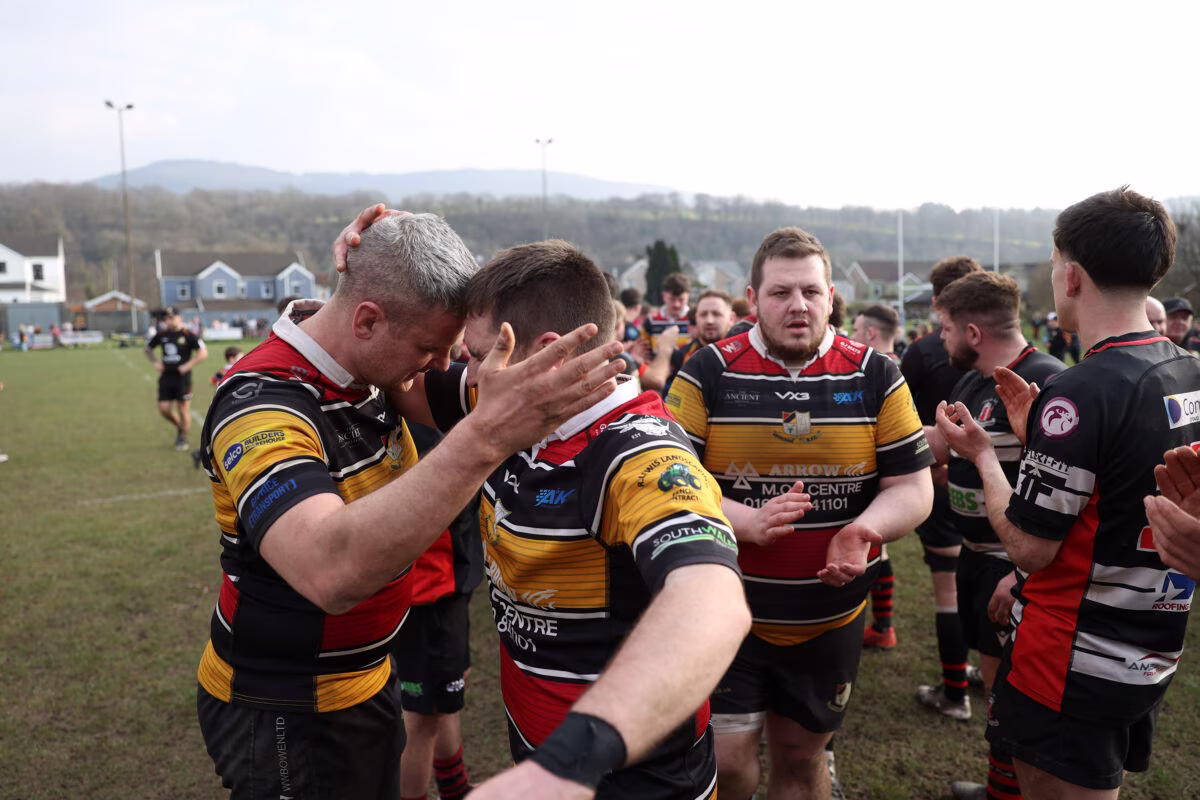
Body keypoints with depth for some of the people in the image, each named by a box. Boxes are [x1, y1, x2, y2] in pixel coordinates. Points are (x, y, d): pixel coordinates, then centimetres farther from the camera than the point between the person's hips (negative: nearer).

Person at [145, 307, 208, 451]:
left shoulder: (188, 335, -7)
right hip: (166, 377, 5)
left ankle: (183, 438, 15)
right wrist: (155, 362, 8)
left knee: (183, 409, 0)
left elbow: (203, 353, -11)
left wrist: (187, 366, -15)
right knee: (164, 409, 2)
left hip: (182, 377, -5)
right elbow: (148, 348, 24)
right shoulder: (162, 335, 7)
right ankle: (179, 427, 28)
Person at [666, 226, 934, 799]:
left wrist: (866, 528, -21)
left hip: (831, 622, 2)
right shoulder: (708, 374, -7)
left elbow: (912, 486, 0)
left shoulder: (876, 377, -1)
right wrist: (746, 522, -25)